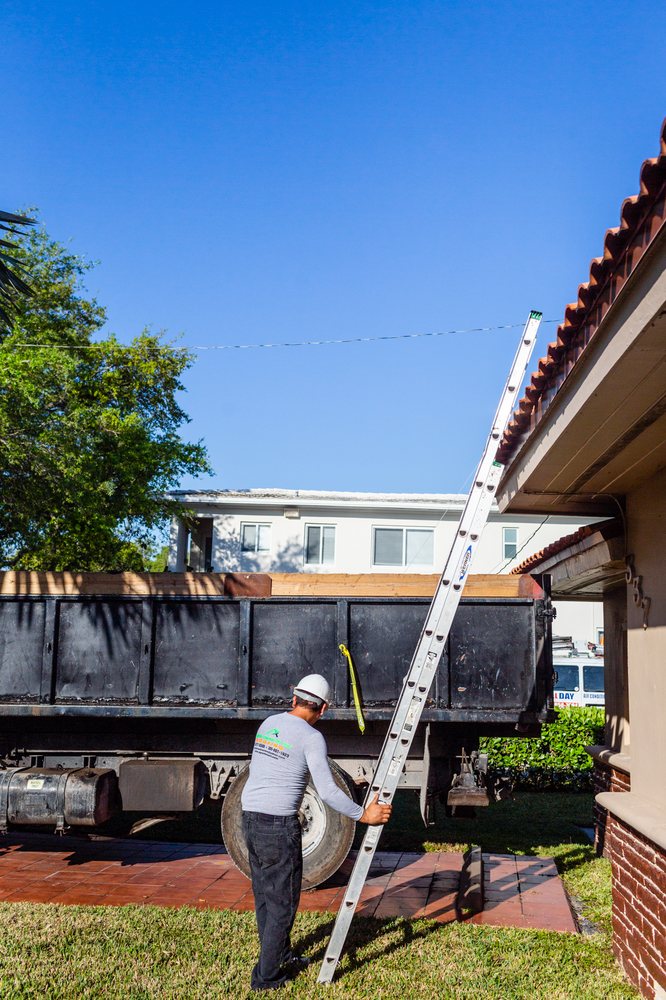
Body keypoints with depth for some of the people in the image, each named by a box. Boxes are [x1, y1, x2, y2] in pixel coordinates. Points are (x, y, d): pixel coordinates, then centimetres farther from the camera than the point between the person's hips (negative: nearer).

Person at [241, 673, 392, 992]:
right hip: (279, 824, -8)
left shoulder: (268, 723, 9)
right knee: (282, 901, 4)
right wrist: (364, 815, -8)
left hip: (250, 818, 8)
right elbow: (327, 792, -15)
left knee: (264, 895, 18)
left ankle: (281, 958, 33)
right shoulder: (311, 737, -11)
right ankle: (266, 975, 11)